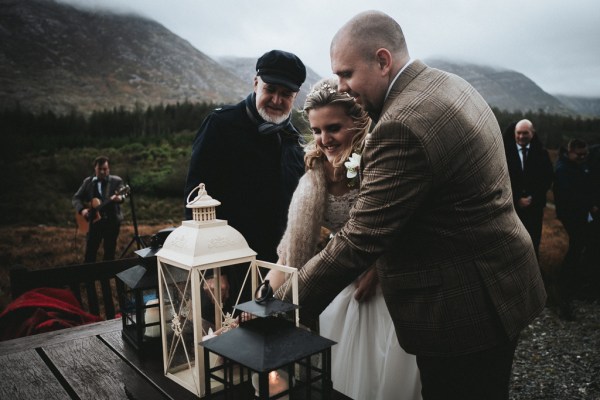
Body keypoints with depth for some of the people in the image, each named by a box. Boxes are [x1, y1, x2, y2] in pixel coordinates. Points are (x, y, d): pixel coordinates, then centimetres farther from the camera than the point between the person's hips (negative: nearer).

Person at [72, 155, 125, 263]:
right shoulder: (88, 181, 8)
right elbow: (76, 198, 10)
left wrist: (119, 198, -41)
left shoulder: (116, 181, -1)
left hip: (112, 221, -2)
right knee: (90, 253, 5)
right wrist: (82, 210, -10)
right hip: (94, 221, 2)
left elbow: (122, 196, -17)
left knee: (110, 253, 6)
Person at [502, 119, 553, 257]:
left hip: (535, 206, 2)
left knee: (533, 243, 8)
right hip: (511, 205, -1)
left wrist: (533, 198, -8)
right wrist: (517, 199, -11)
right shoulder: (505, 152, -3)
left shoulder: (541, 152, 3)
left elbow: (548, 178, 2)